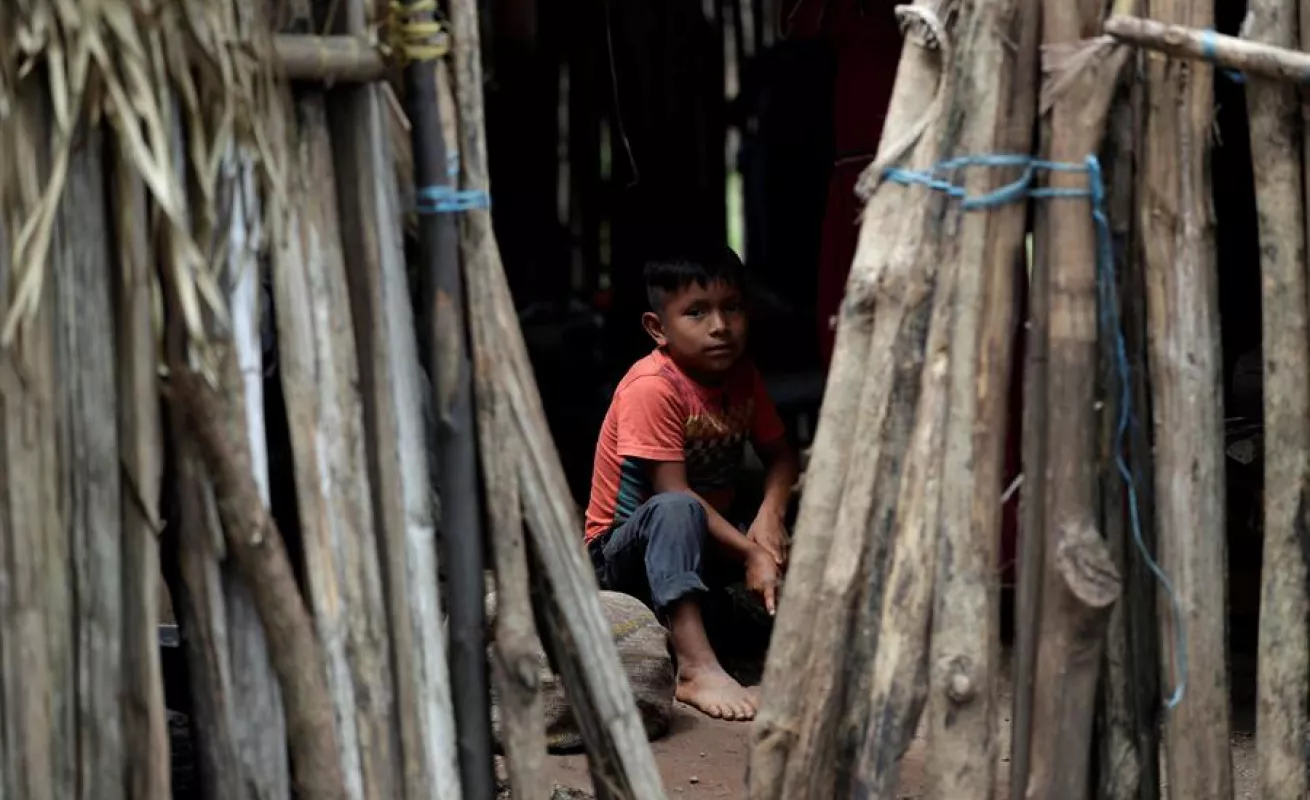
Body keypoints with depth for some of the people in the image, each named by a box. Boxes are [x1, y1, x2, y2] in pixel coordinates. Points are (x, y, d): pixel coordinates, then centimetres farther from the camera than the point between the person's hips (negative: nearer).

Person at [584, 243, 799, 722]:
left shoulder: (742, 376, -1)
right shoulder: (653, 387, -23)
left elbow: (779, 455, 5)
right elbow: (675, 495, -27)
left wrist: (770, 516, -16)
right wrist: (751, 554, -30)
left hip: (700, 547, 7)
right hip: (625, 553, -7)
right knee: (676, 513, -39)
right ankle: (697, 668, -48)